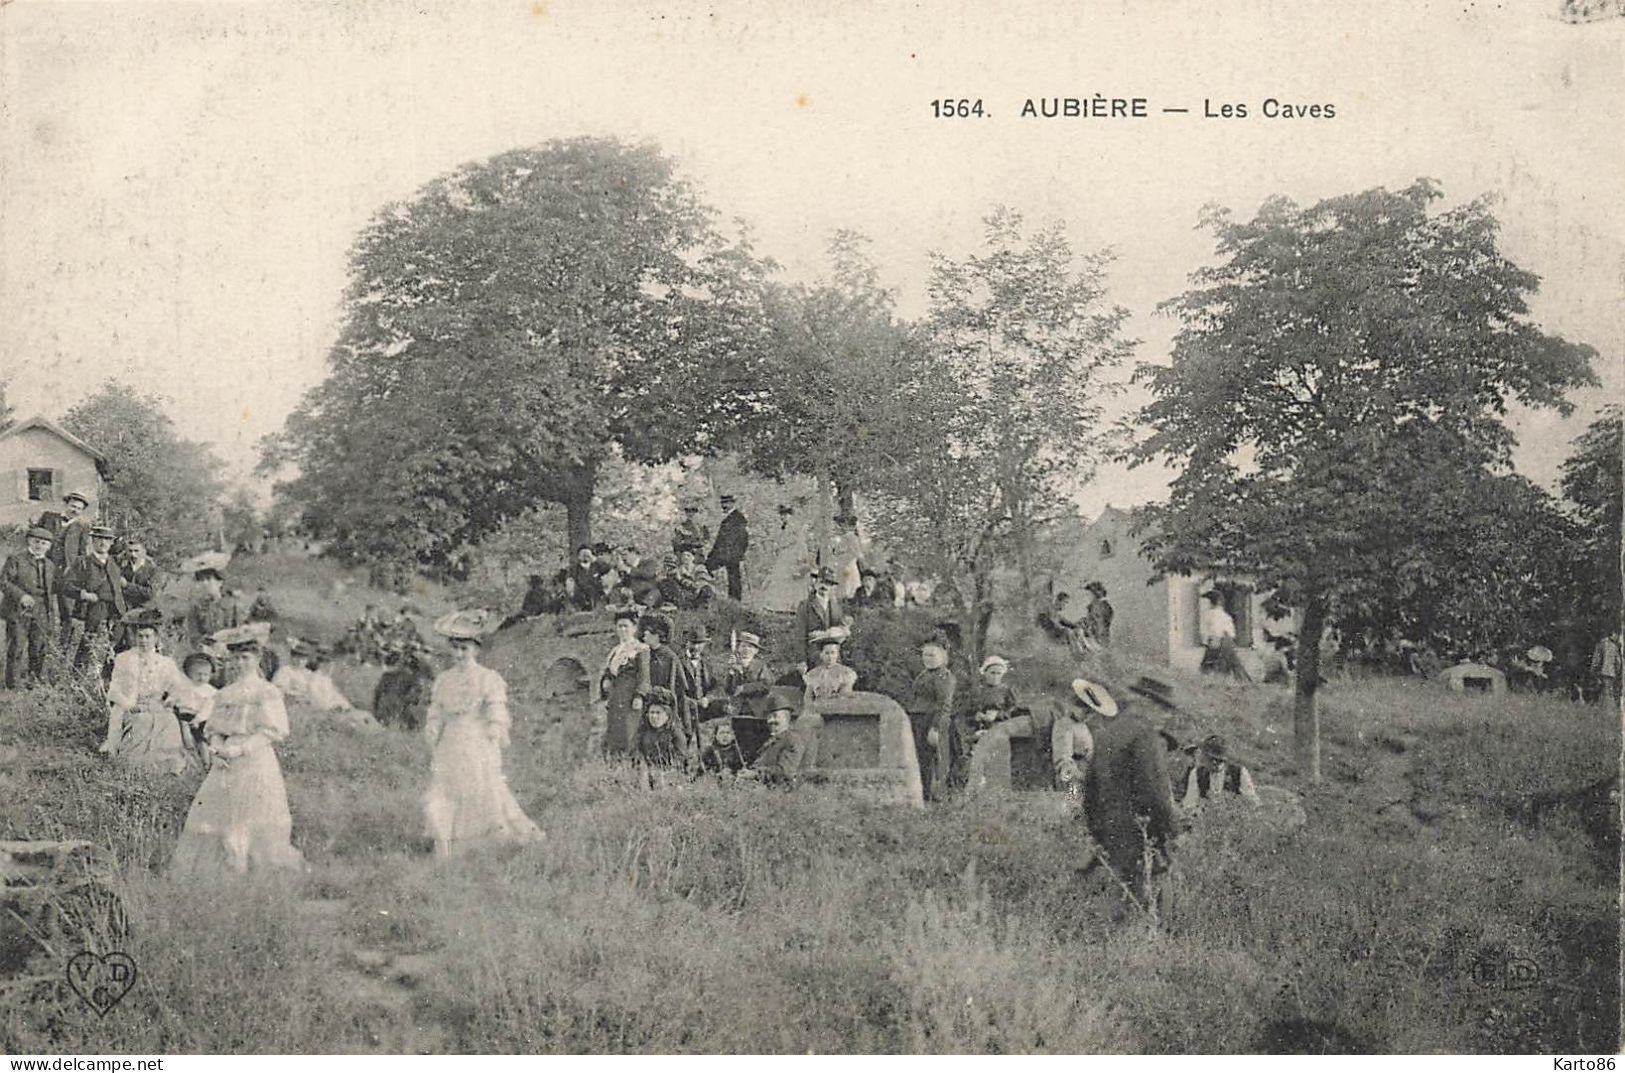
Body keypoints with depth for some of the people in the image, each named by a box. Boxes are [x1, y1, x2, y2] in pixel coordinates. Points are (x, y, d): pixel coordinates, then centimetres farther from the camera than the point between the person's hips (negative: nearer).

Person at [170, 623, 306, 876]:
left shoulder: (266, 693, -3)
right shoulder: (223, 695, 16)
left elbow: (274, 730, -11)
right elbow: (211, 727, 15)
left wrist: (238, 748, -15)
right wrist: (217, 746, -7)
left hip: (255, 765, -6)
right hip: (224, 768, 6)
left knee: (251, 828, -9)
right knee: (215, 824, -1)